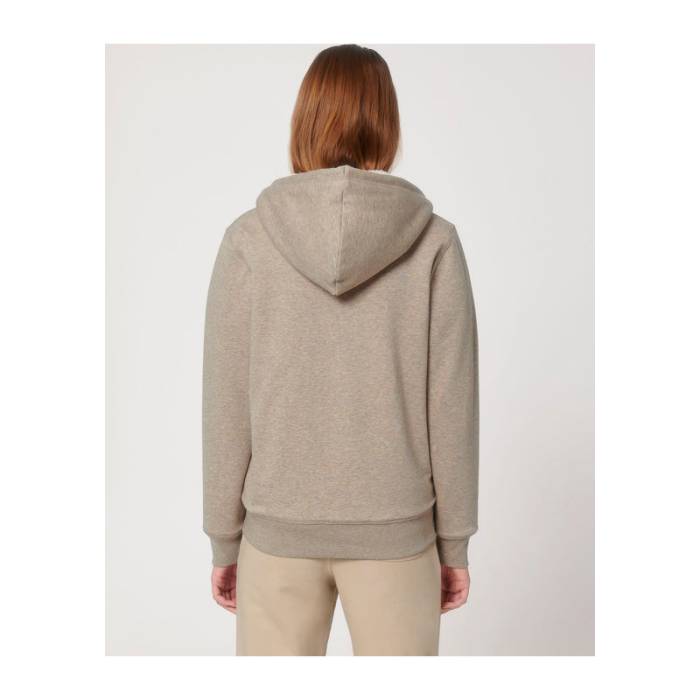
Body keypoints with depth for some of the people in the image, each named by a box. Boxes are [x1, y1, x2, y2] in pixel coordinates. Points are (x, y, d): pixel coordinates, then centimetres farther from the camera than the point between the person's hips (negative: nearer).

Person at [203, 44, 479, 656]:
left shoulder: (249, 239, -9)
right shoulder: (434, 242, -10)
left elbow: (227, 404, -6)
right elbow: (451, 405, -7)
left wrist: (224, 538, 6)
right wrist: (454, 540, 5)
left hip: (280, 530, 1)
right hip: (394, 530, 0)